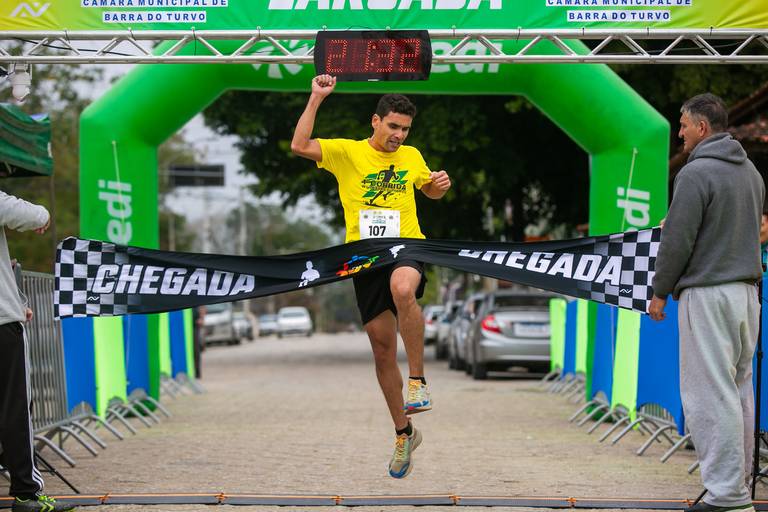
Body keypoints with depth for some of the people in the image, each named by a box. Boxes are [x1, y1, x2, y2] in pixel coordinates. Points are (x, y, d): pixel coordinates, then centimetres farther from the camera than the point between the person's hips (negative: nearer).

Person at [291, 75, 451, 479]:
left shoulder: (412, 156, 11)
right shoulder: (346, 152, 2)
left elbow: (431, 191, 30)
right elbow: (300, 146, -14)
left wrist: (441, 184, 6)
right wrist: (316, 99, -17)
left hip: (407, 247, 0)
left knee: (402, 289, -38)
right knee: (382, 346, 3)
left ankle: (417, 380, -26)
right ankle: (403, 433, 17)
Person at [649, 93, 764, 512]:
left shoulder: (696, 172, -13)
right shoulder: (751, 172, 14)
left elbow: (678, 239, -14)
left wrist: (660, 292, -3)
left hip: (707, 293, -9)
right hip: (747, 289, 9)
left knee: (710, 393, -7)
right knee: (739, 389, 13)